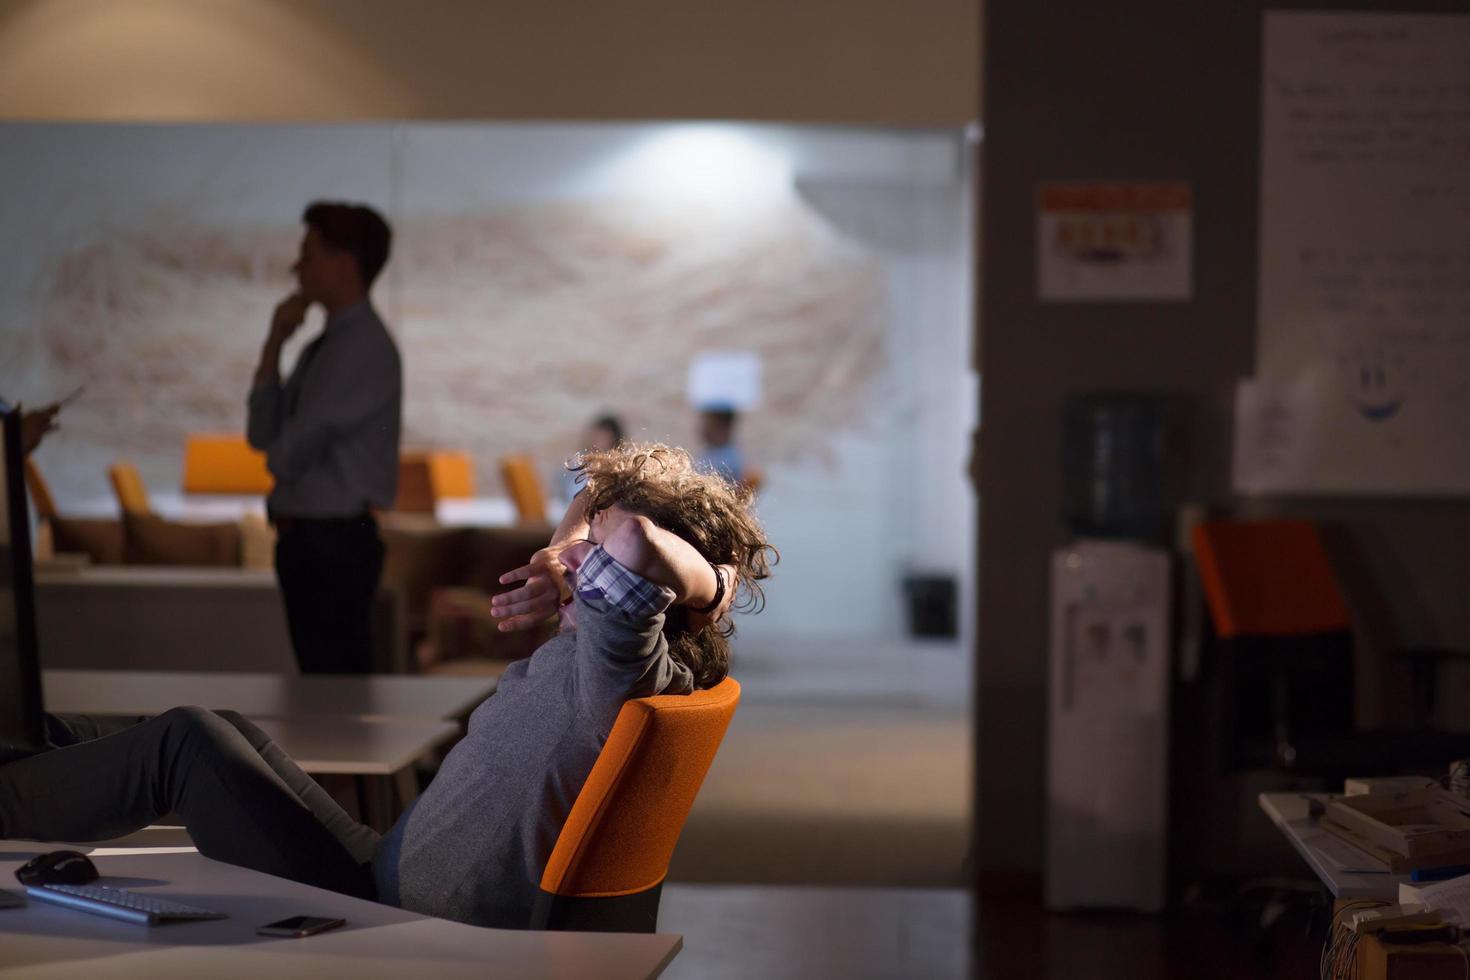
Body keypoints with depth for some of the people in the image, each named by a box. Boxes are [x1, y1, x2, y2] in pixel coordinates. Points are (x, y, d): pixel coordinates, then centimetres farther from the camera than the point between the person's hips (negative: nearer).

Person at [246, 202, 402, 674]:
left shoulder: (366, 349, -16)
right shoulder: (324, 346, 13)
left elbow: (287, 453, -17)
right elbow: (263, 434, 10)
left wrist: (279, 451, 6)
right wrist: (273, 345, 3)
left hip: (335, 543, -9)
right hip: (306, 540, 9)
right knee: (317, 679, 15)